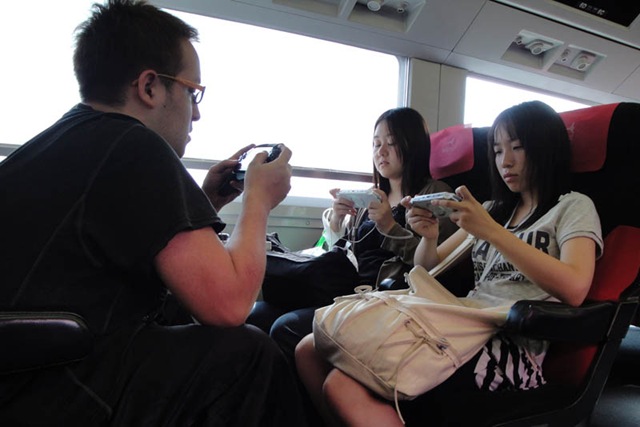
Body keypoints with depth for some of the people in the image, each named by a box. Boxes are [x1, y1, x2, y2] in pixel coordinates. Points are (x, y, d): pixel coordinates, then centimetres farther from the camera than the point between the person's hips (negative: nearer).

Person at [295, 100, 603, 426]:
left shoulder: (574, 206, 7)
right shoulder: (495, 209, 24)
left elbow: (573, 289, -15)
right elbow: (429, 267, 20)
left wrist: (491, 231, -21)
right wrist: (429, 237, -3)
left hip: (513, 347, -6)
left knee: (342, 385, -26)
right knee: (310, 350, -10)